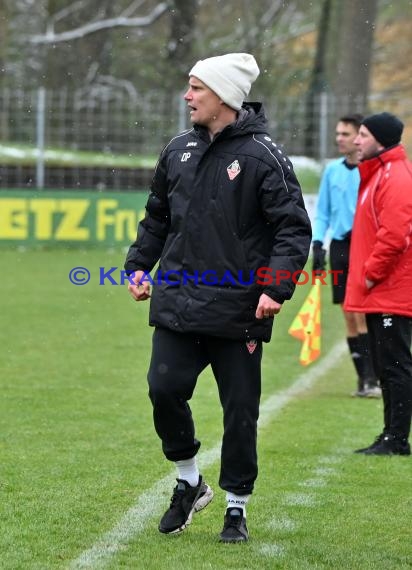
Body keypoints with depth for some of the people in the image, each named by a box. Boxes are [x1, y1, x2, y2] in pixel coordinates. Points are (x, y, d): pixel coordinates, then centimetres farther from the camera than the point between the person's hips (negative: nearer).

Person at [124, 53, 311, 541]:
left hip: (238, 308, -4)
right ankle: (189, 482, 16)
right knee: (164, 387, -7)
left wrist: (277, 287, -19)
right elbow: (157, 217, 23)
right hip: (177, 300, 4)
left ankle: (236, 506, 18)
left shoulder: (262, 155, -8)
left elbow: (294, 227, -9)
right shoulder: (178, 151, 9)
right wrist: (139, 265, 12)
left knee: (240, 409, 2)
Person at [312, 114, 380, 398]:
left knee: (363, 314, -11)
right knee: (349, 316, 6)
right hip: (339, 246, 5)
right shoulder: (332, 170, 10)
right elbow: (322, 212, 14)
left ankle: (372, 378, -10)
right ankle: (363, 377, 11)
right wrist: (317, 244, 3)